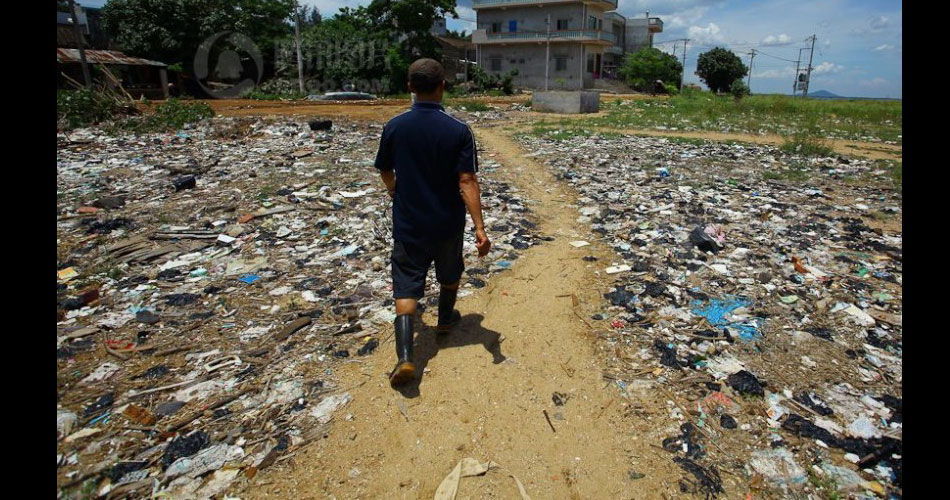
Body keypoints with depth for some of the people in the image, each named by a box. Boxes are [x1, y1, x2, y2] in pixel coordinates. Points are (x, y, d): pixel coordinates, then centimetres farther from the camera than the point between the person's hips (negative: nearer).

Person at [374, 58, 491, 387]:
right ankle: (446, 319, 48)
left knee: (406, 286, 3)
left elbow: (385, 173, 6)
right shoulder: (459, 131, -13)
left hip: (407, 223, 0)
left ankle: (405, 357, -9)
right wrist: (480, 228, -18)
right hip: (448, 223, 0)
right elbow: (467, 181, -18)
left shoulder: (394, 127, -6)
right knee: (450, 274, 26)